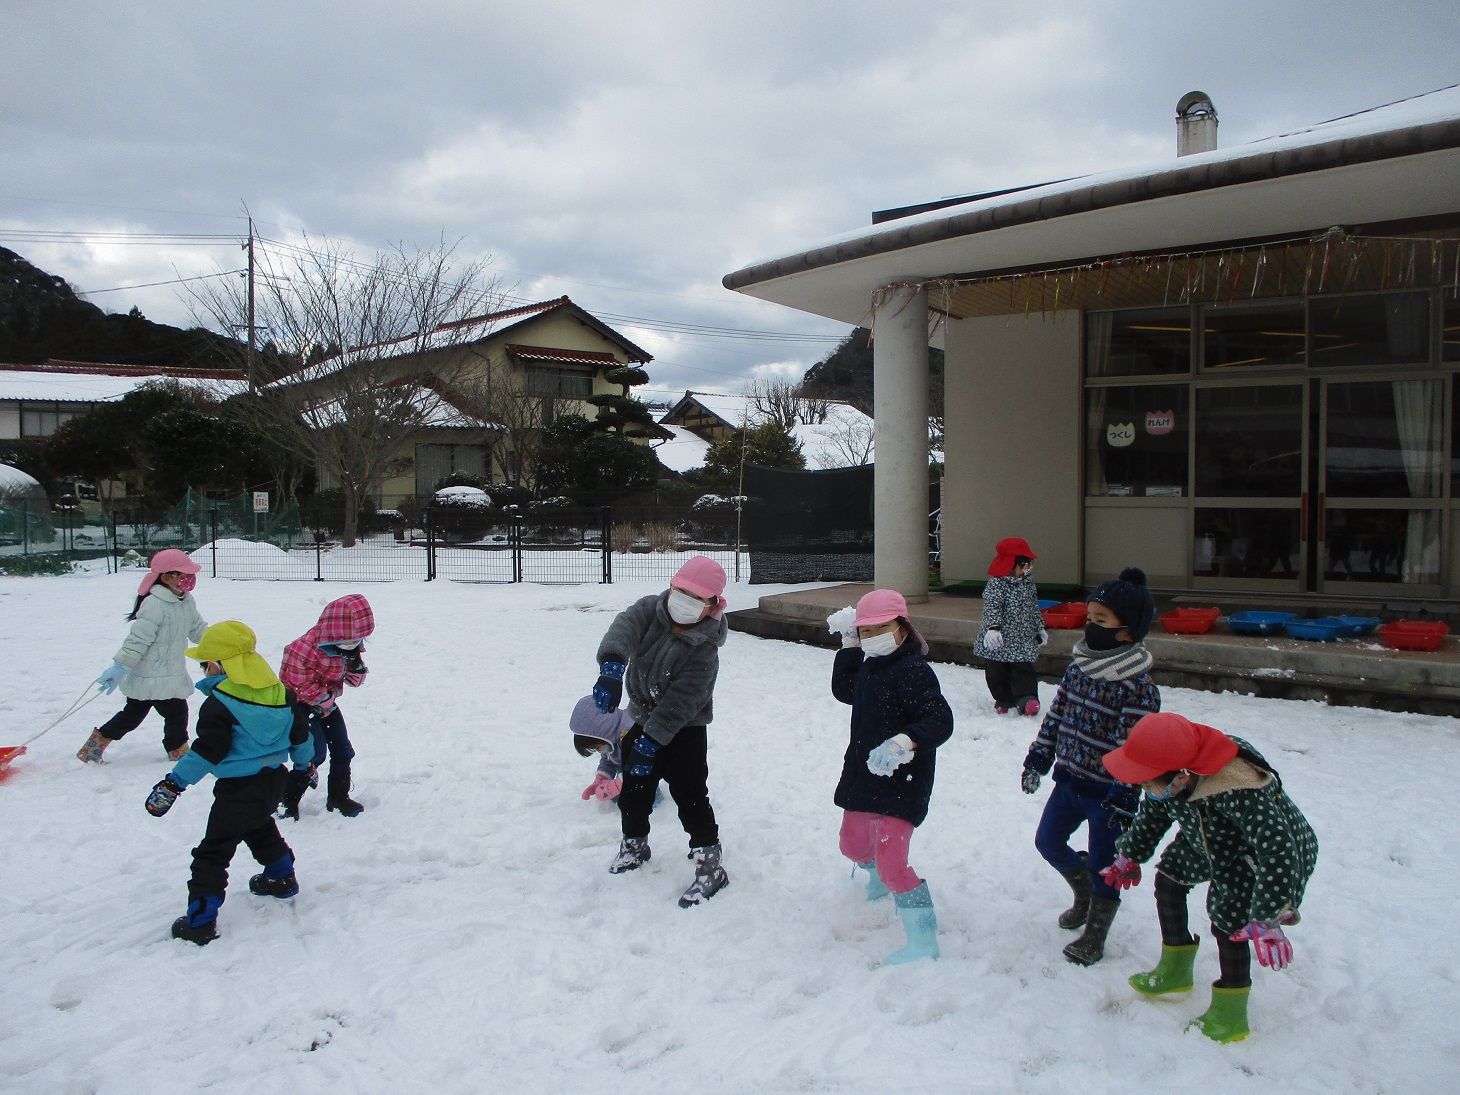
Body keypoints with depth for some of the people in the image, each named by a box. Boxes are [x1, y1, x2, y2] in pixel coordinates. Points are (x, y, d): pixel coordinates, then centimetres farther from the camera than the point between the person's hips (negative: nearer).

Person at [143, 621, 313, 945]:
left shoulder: (220, 703, -18)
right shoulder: (282, 693, 3)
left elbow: (207, 751, -20)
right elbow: (299, 735, 12)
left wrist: (173, 783, -14)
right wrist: (305, 765, 28)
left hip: (237, 788, -8)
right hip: (273, 781, 8)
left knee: (214, 851, 0)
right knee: (260, 829, 32)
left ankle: (200, 920, 0)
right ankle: (282, 878, 46)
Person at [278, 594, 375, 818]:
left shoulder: (350, 644, -9)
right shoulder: (305, 648, -33)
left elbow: (355, 681, -2)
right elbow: (298, 686, -26)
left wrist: (355, 662, -22)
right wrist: (328, 699, -19)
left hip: (326, 703, 7)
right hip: (301, 705, -7)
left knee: (342, 750, 9)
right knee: (315, 752, -16)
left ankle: (338, 798, 26)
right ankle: (288, 801, -2)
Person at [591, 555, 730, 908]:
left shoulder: (704, 651, -24)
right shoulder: (651, 609, -13)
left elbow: (679, 701, -28)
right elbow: (624, 628, -34)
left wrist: (651, 742, -33)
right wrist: (612, 666, -54)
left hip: (684, 728, -6)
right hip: (645, 718, 6)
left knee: (689, 792, -11)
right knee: (634, 784, 15)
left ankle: (710, 864, -1)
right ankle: (634, 843, 38)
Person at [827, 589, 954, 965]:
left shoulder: (912, 671, -20)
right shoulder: (870, 666, 8)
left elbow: (940, 720, -28)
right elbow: (844, 690, 26)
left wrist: (905, 742, -45)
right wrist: (848, 644, 17)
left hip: (900, 784, -9)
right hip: (864, 778, 9)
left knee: (891, 862, -14)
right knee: (852, 844, 26)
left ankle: (924, 942, -2)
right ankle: (880, 876, 58)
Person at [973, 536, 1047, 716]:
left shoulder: (1028, 583, 7)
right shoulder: (996, 584, -14)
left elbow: (1034, 609, 19)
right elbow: (992, 607, -23)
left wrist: (1040, 628, 23)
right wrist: (993, 627, -35)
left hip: (1023, 640, 4)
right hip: (999, 640, -4)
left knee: (1024, 670, -2)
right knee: (997, 673, 6)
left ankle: (1027, 699, 0)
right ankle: (1004, 699, 20)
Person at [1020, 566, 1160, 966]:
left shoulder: (1138, 686, -21)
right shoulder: (1078, 667, 1)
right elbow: (1056, 715, 11)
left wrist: (1123, 797, -23)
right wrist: (1038, 758, 11)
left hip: (1107, 792, -7)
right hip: (1069, 779, 7)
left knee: (1103, 865, 7)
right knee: (1047, 841, 19)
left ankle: (1095, 936, 28)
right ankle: (1083, 889, 46)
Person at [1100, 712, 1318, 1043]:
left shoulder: (1242, 795, -46)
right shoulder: (1169, 782, -22)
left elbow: (1278, 853, -43)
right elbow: (1151, 815, 0)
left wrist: (1267, 921, -41)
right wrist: (1130, 857, 12)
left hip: (1256, 856, -8)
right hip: (1210, 842, 8)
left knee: (1229, 920, -11)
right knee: (1169, 876, 11)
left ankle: (1229, 1015, 9)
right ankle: (1175, 971, 31)